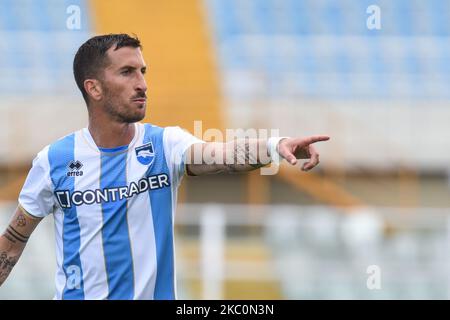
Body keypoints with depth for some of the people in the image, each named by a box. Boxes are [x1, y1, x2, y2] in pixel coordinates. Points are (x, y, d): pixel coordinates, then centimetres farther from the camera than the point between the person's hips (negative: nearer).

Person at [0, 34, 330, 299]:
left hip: (154, 293, 1)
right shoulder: (53, 161, -6)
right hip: (77, 294, -1)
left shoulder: (165, 144, -7)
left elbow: (220, 154, -27)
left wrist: (276, 144, -44)